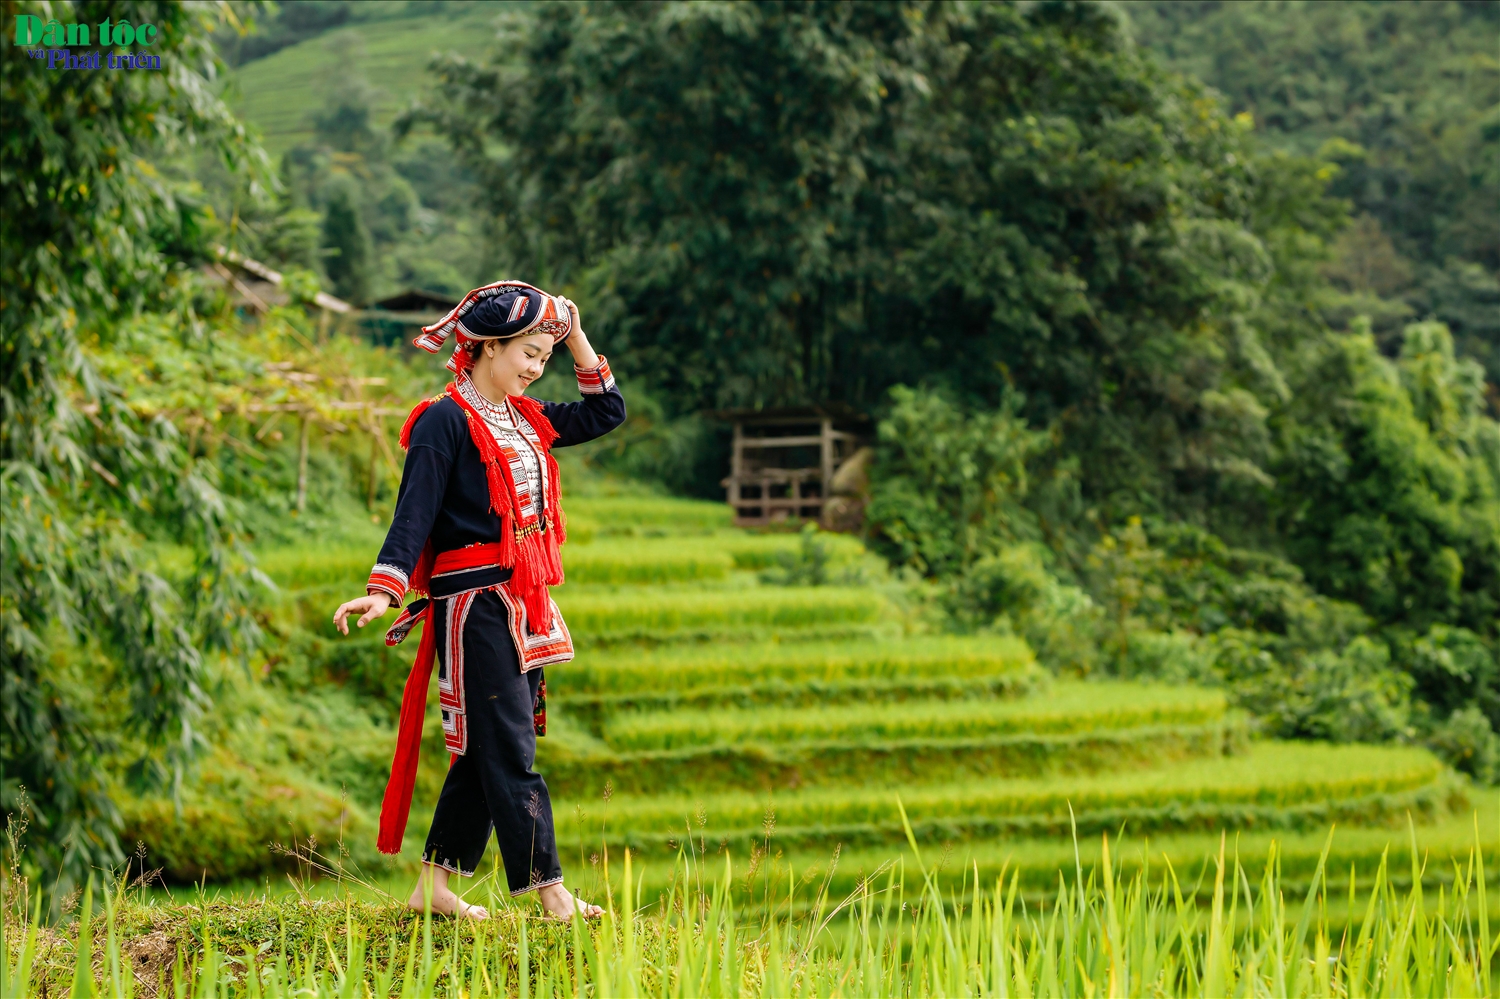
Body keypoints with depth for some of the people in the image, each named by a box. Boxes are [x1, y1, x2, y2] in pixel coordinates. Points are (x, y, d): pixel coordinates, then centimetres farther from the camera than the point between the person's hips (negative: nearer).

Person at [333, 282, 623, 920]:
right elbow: (414, 511, -15)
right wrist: (382, 591, -26)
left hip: (522, 607, 9)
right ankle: (551, 894, -9)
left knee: (485, 751, 10)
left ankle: (434, 886, 17)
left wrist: (576, 337, 15)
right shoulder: (445, 421, -8)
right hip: (474, 607, -9)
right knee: (509, 752, -8)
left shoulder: (526, 418, 16)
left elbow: (606, 413, 26)